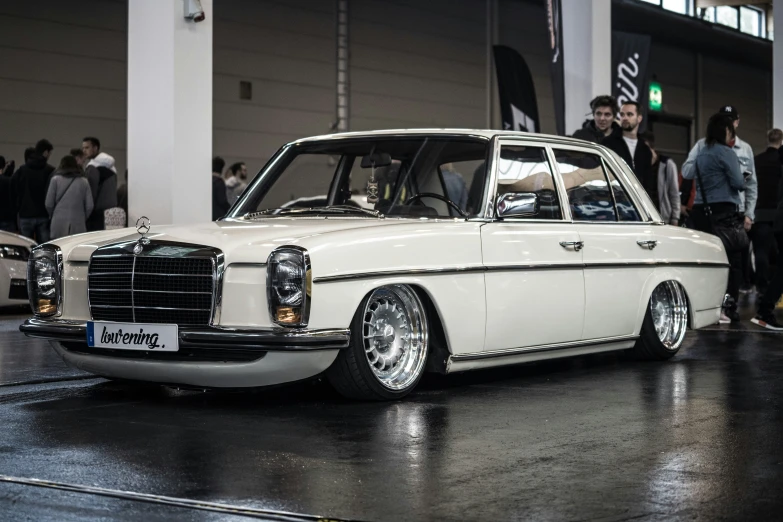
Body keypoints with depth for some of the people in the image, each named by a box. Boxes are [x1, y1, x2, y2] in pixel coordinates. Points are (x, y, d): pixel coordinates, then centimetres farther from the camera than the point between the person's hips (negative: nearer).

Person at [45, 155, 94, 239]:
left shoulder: (56, 179, 3)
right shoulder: (84, 181, 7)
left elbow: (49, 204, 3)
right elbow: (89, 206, 4)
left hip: (59, 225, -1)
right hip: (78, 226, 1)